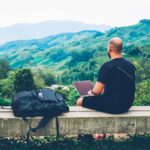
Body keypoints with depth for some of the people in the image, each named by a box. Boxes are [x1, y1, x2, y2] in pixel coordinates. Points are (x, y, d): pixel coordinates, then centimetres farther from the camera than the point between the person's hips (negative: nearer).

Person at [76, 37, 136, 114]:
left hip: (113, 105, -8)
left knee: (80, 101, 8)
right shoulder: (130, 65, 3)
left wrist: (91, 92, 3)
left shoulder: (107, 66, -20)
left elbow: (97, 91, -21)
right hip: (127, 105, 8)